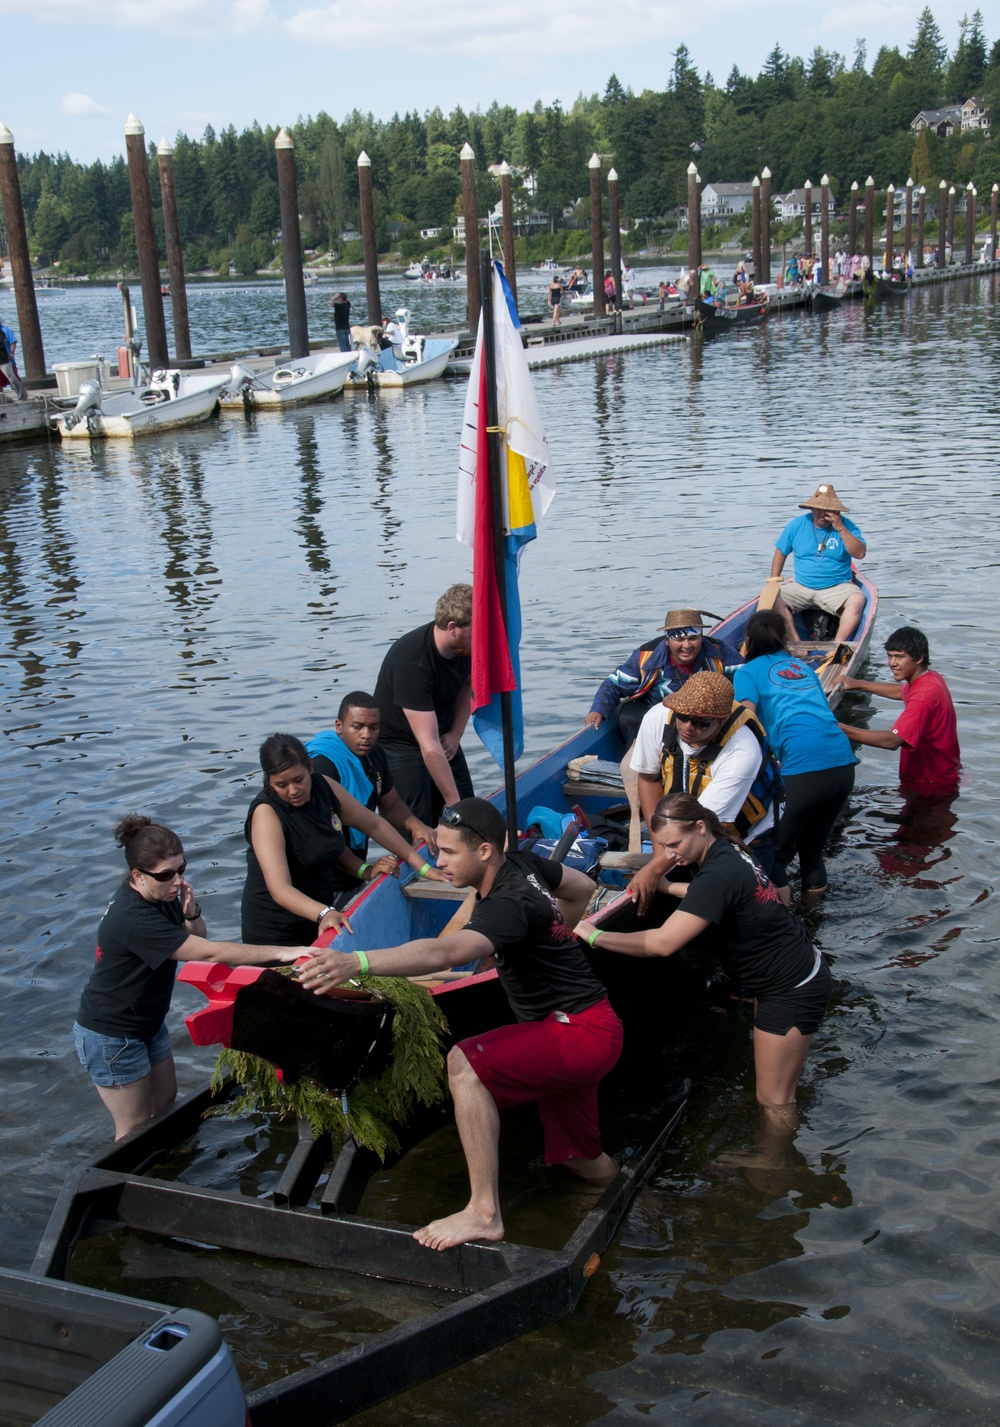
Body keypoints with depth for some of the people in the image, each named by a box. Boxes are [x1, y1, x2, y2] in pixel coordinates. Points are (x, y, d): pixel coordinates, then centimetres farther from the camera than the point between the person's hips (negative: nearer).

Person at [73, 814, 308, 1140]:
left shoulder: (161, 894, -6)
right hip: (112, 1037, -9)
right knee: (136, 1130, 4)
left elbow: (198, 940, 1)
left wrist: (190, 913, -22)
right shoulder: (135, 920, -34)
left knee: (165, 1105, 16)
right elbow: (211, 953, -37)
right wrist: (282, 952, -39)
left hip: (147, 1022, 9)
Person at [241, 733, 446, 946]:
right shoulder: (266, 813, -24)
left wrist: (422, 866, 5)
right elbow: (280, 890, -35)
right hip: (276, 937, -6)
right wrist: (323, 913, -52)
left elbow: (374, 824, 9)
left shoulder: (324, 787, -6)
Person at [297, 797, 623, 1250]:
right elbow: (582, 887, 21)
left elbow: (445, 952, -46)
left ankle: (484, 1212, -27)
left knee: (466, 1062, -28)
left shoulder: (509, 905, -26)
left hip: (582, 1033, -10)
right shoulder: (523, 864, 1)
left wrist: (357, 962, -58)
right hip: (589, 1031, 10)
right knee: (585, 1161, 23)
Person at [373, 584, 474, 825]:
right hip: (401, 744, -7)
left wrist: (455, 734, -2)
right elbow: (429, 745, -37)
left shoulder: (467, 645, -14)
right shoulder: (411, 663, -35)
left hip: (443, 738, 7)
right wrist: (454, 803, -36)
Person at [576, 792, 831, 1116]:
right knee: (776, 1091, 22)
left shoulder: (718, 874, -32)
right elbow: (709, 897, 20)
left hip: (793, 990, -10)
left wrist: (595, 936, -30)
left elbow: (663, 943, -38)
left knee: (774, 1102, 4)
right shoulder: (724, 850, -3)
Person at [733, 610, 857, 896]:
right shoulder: (803, 667, 26)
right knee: (813, 847, 22)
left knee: (776, 852, 9)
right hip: (844, 765, 6)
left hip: (802, 768, -6)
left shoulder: (748, 672, 10)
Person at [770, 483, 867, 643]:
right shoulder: (796, 525, 4)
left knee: (857, 600, -32)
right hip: (801, 586, 2)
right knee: (774, 598, -24)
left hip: (837, 588, -2)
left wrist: (840, 529, -20)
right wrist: (773, 582, 3)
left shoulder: (846, 526, -1)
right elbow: (781, 553, 13)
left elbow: (860, 553, -13)